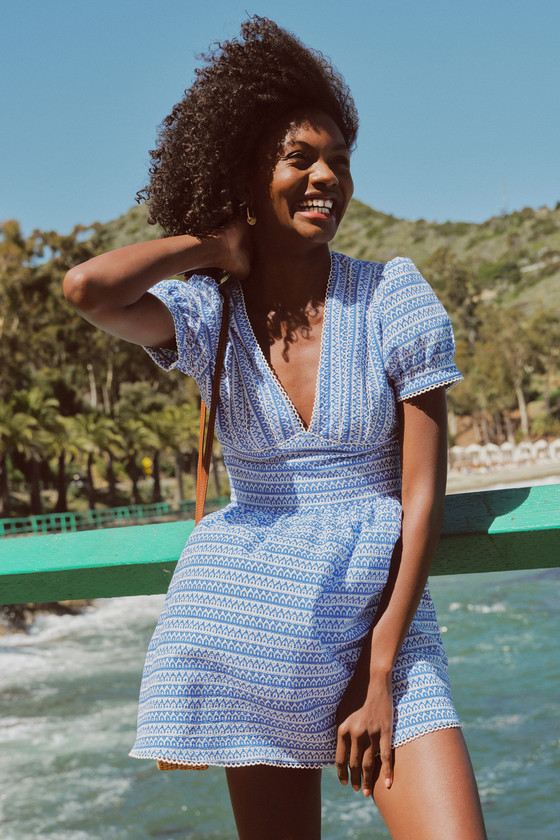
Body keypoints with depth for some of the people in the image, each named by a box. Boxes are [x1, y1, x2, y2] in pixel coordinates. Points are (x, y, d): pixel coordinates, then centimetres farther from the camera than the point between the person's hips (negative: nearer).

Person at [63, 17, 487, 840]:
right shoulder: (203, 315, -3)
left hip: (381, 610, 0)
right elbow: (86, 288, -26)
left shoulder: (395, 300, -5)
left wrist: (381, 673, -10)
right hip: (251, 616, 1)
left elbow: (424, 498, -6)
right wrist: (213, 245, -8)